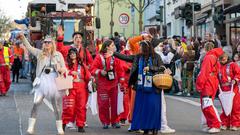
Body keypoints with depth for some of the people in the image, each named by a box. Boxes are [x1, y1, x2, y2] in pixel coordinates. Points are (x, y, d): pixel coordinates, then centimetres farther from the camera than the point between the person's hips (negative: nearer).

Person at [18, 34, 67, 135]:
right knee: (36, 103, -13)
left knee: (57, 105, 6)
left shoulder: (58, 54, 3)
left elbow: (64, 68, 6)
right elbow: (29, 47, 0)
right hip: (42, 82, 0)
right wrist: (23, 38, -14)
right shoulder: (40, 53, 7)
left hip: (54, 82, 0)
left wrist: (62, 69, -17)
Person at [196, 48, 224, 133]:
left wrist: (200, 85, -15)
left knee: (207, 106, -13)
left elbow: (204, 72, -16)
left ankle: (216, 126, -14)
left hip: (207, 86, -10)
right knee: (205, 107, 14)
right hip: (212, 86, 10)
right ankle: (211, 125, 16)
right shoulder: (215, 60, 18)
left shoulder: (208, 58, -9)